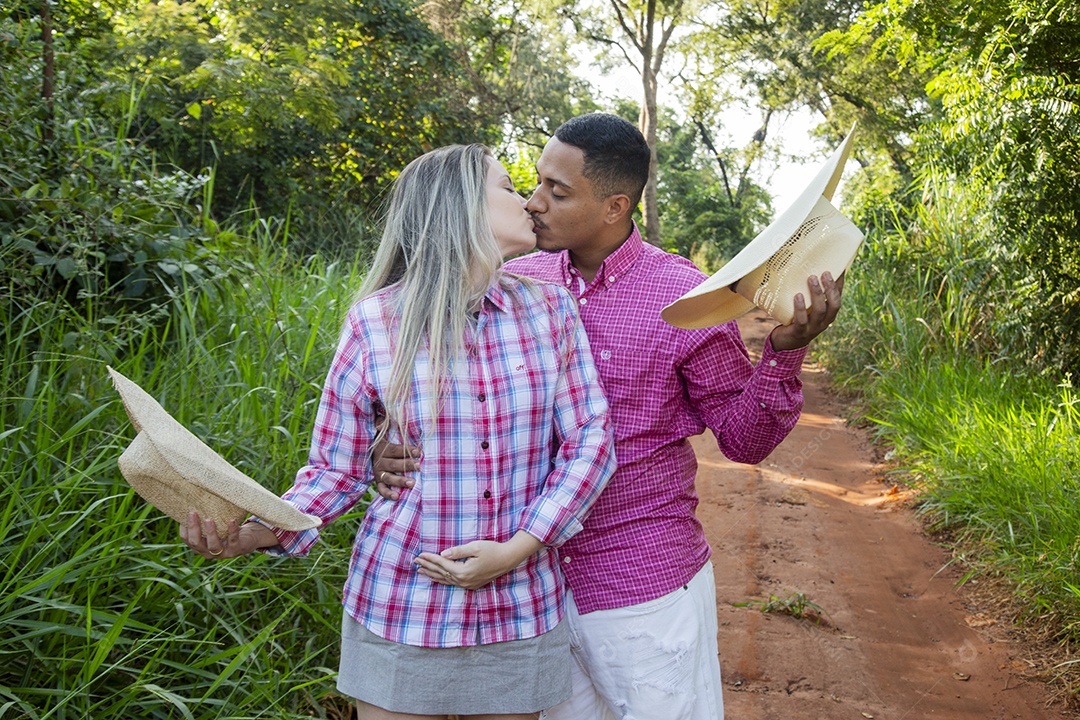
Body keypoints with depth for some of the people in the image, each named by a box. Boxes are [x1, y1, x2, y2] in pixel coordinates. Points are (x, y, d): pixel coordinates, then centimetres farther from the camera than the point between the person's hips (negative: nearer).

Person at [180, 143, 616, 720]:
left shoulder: (550, 310, 0)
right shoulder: (374, 324, -7)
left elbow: (589, 441, -1)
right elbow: (337, 469, 0)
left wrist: (519, 548, -12)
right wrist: (262, 531, -18)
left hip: (521, 612, 2)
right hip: (402, 611, -2)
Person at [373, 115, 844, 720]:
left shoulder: (686, 297, -12)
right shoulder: (516, 284, -2)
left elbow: (745, 438, -6)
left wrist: (785, 351, -23)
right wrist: (397, 448, -11)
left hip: (647, 590, -4)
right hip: (534, 583, 4)